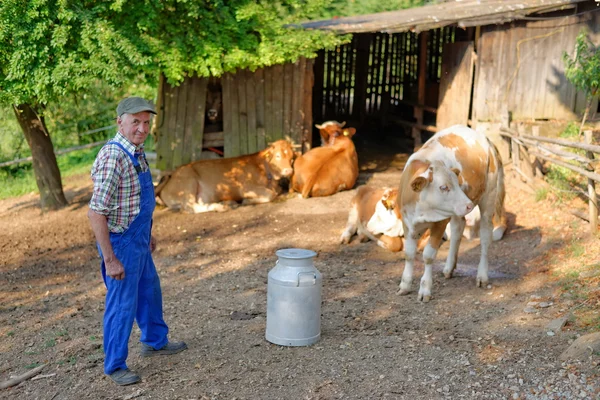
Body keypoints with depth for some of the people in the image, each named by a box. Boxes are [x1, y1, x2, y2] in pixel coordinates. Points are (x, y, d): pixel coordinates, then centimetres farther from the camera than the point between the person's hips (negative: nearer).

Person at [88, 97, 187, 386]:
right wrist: (110, 259, -24)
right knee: (122, 305, 4)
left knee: (149, 292, 23)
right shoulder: (112, 157, -26)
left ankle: (155, 342, 43)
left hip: (137, 240, 9)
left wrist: (147, 233, 23)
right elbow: (96, 213, -26)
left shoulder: (135, 152, 5)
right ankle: (115, 365, 21)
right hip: (120, 245, -9)